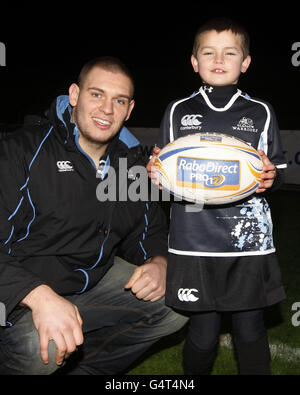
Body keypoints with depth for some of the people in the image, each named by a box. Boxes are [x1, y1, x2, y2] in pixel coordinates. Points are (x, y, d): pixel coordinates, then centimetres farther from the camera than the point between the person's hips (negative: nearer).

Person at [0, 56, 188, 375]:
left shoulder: (130, 163, 5)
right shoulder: (26, 149, -16)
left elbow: (149, 229, 16)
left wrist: (158, 262, -7)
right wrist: (39, 296, -39)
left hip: (96, 279, 7)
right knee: (41, 347, -35)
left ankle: (79, 366, 7)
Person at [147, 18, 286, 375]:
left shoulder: (260, 113, 8)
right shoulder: (178, 112, 8)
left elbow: (277, 171, 12)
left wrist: (270, 177, -10)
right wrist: (155, 171, -9)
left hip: (249, 241, 1)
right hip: (194, 242, 0)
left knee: (250, 329, 8)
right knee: (203, 332, 6)